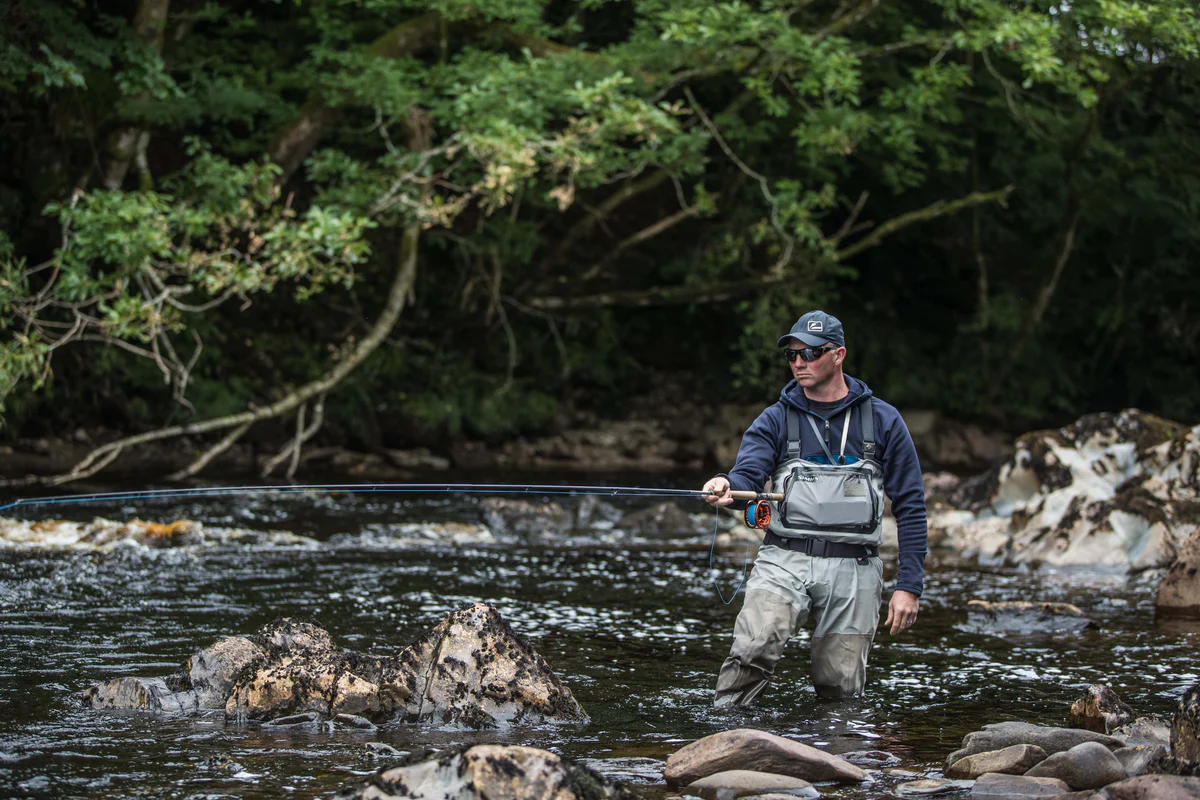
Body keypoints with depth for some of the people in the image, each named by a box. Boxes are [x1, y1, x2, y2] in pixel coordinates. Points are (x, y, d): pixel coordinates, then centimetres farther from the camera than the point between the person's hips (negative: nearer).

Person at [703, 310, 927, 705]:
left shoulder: (882, 421, 7)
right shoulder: (776, 420, 9)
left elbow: (910, 507, 7)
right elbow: (748, 473, -8)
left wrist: (909, 586, 0)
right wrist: (726, 487, -34)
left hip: (852, 568, 0)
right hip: (785, 559, 0)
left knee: (840, 688, 0)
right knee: (756, 645, -27)